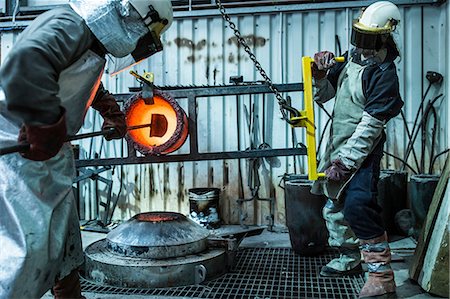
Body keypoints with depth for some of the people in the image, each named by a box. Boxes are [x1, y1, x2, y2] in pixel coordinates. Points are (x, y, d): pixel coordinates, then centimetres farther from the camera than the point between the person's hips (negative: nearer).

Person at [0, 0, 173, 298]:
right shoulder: (68, 25, -20)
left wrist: (112, 112, 25)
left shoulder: (94, 46, 12)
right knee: (29, 243, -11)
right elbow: (24, 65, -41)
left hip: (47, 149, 10)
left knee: (63, 230, 18)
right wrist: (46, 127, -36)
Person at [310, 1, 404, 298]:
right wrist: (320, 74, -8)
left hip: (362, 151, -9)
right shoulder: (350, 58, 7)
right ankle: (349, 259, 38)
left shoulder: (384, 75, -17)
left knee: (358, 205, -23)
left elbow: (370, 126, -22)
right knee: (335, 205, 18)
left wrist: (345, 162, -23)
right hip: (337, 145, 9)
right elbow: (324, 95, 12)